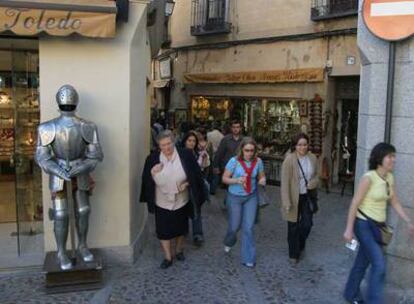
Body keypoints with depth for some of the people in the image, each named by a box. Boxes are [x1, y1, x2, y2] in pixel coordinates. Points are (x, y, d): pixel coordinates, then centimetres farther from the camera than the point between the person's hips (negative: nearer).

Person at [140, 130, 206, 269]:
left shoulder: (185, 156, -12)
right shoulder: (153, 158, -8)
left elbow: (196, 175, -4)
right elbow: (146, 179, -1)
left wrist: (186, 184, -19)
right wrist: (152, 172, -21)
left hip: (181, 201, 0)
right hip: (162, 203, 0)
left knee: (180, 228, 19)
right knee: (163, 231, 6)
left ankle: (179, 250, 44)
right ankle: (168, 257, 25)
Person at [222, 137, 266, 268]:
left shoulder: (258, 162, -10)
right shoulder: (234, 161, -17)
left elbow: (261, 176, 4)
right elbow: (224, 178, -11)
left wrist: (262, 180, -20)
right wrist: (236, 180, -29)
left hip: (251, 197, 2)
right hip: (235, 197, -1)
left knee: (248, 228, 3)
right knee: (234, 226, 13)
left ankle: (248, 258, 18)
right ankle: (229, 242, 49)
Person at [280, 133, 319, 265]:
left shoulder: (312, 158, -2)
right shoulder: (289, 159, -17)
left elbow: (316, 176, 11)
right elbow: (284, 182, -18)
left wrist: (311, 184, -12)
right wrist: (286, 202, -21)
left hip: (307, 196, 4)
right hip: (294, 197, -4)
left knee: (307, 224, 2)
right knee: (293, 227, 8)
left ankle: (300, 246, 32)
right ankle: (293, 255, 27)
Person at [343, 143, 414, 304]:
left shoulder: (390, 178, 3)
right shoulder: (368, 178, -19)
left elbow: (395, 202, 12)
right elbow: (355, 204, -16)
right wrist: (349, 229, -15)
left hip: (378, 225, 7)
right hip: (364, 224, -7)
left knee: (362, 262, 18)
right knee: (379, 265, -11)